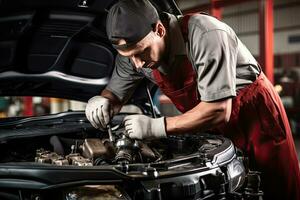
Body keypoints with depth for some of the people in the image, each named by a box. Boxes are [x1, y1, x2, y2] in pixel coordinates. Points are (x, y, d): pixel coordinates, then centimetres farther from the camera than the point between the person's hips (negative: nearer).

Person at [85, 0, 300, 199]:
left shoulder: (205, 35, -33)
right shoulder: (133, 51, -13)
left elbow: (218, 111, -33)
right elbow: (115, 93, 1)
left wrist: (156, 127, -33)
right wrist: (101, 102, -23)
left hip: (256, 116, -5)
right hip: (215, 131, 5)